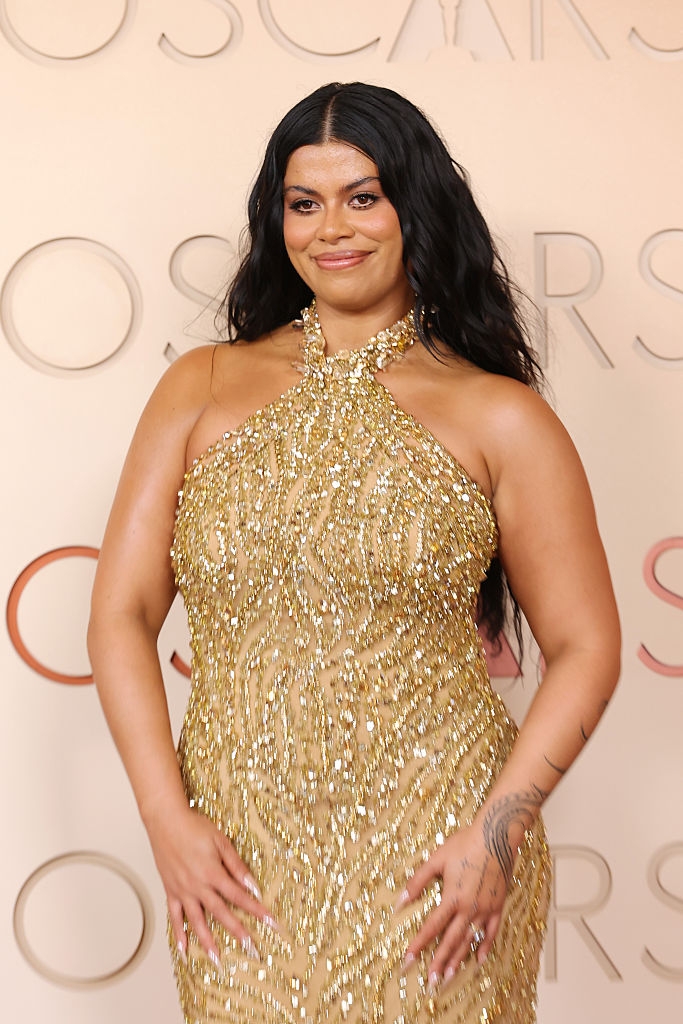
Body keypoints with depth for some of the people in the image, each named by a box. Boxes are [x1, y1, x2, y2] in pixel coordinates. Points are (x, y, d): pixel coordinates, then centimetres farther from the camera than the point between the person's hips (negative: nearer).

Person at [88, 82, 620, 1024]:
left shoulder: (500, 417, -2)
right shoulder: (202, 389, 4)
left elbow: (585, 647, 0)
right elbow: (122, 613, 2)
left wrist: (498, 831, -10)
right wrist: (167, 817, -7)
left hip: (432, 865, -1)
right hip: (237, 865, 2)